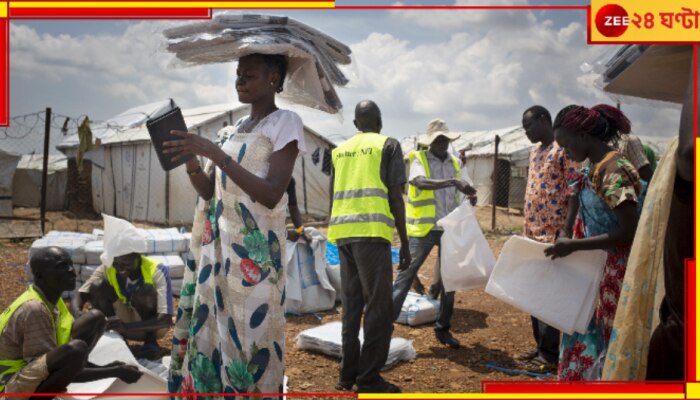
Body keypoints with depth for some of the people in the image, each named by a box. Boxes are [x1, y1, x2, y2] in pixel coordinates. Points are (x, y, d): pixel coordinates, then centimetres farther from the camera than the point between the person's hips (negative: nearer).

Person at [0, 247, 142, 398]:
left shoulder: (50, 299, 3)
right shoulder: (33, 309, -25)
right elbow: (62, 360, -25)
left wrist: (105, 368, 0)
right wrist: (115, 372, -24)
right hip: (14, 387, -9)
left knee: (96, 318, 0)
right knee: (76, 350, -38)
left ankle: (56, 389, -2)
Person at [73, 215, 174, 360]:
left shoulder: (157, 271, -28)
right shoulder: (107, 269, -16)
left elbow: (166, 319, -34)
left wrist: (126, 327, -47)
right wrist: (78, 313, -45)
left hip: (153, 326, -3)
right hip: (125, 324, 3)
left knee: (145, 291, -32)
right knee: (97, 287, -21)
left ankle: (151, 343, -12)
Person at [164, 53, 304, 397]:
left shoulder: (285, 122, -4)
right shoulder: (232, 129, 16)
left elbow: (272, 195, -17)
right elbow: (208, 191, 11)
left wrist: (214, 153, -20)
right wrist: (191, 161, -8)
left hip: (256, 253, -7)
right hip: (217, 247, 7)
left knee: (249, 341, -3)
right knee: (207, 333, 8)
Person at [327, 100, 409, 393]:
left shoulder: (340, 150, 20)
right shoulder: (388, 145, 4)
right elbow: (395, 196, -3)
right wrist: (404, 243, 1)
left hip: (342, 233, 6)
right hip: (372, 232, -6)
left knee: (351, 306, 13)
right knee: (379, 308, 0)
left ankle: (348, 374, 17)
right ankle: (368, 378, 2)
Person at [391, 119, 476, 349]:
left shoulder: (455, 163, 13)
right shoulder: (419, 159, -4)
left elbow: (458, 196, 18)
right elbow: (421, 182, -25)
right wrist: (453, 182, -33)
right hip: (424, 228, -5)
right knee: (406, 274, -4)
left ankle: (443, 327, 23)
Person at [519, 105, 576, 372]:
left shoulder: (564, 150, -10)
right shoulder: (535, 151, 16)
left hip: (552, 235, -8)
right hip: (533, 233, 8)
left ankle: (550, 354, 8)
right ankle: (540, 345, 24)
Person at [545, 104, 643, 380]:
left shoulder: (613, 170, -21)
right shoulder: (593, 168, 7)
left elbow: (629, 232, -24)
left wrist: (573, 246, -22)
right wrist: (565, 239, 2)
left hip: (613, 273, -9)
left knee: (603, 340, 5)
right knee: (582, 331, 19)